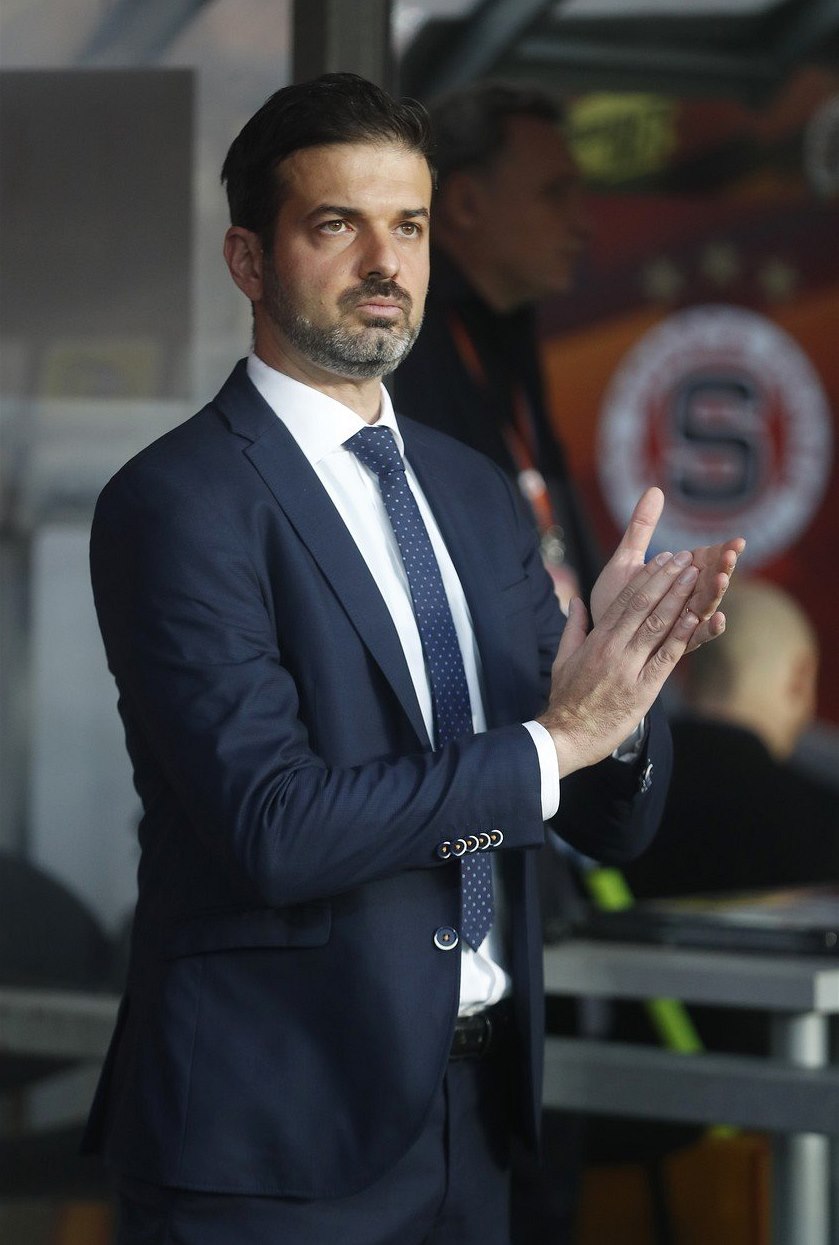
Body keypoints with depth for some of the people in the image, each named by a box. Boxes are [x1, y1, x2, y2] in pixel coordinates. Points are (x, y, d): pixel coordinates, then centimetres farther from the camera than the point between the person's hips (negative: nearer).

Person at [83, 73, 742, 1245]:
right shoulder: (178, 501, -11)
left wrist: (619, 683, -12)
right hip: (276, 1140, -6)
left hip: (472, 1106, 6)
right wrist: (553, 741, -18)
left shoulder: (474, 493, 11)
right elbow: (274, 825, -22)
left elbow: (613, 821, 9)